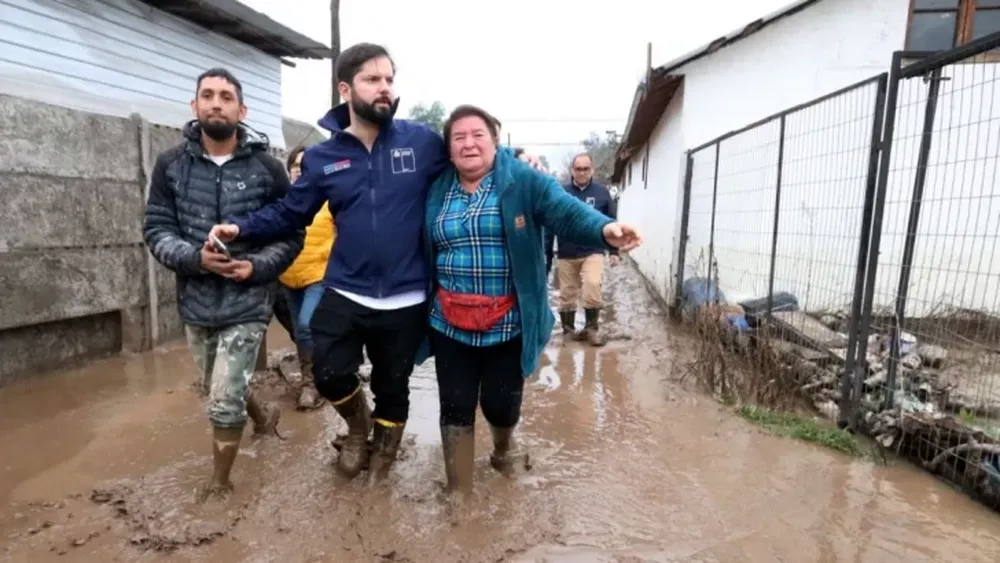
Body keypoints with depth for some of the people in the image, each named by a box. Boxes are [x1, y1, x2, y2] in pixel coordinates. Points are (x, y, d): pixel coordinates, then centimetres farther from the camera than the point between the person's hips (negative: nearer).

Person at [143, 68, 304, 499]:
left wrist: (256, 266, -19)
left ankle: (219, 481, 24)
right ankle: (262, 415, 54)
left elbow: (291, 235, -3)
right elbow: (156, 230, -2)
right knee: (218, 391, 22)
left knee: (224, 404, -2)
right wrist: (195, 257, -21)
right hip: (195, 302, 4)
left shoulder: (266, 168, -7)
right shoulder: (171, 164, -1)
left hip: (247, 302, -4)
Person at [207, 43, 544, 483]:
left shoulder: (421, 141, -6)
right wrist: (240, 227, -5)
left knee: (392, 388, 16)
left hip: (405, 300, -1)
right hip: (344, 294, 1)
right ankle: (359, 427, 37)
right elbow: (290, 213, 6)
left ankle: (382, 454, 46)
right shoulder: (321, 158, 1)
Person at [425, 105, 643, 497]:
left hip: (508, 325, -2)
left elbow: (568, 212, -20)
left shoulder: (525, 183, -5)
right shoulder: (436, 192, 6)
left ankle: (504, 448, 48)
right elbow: (421, 253, 12)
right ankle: (458, 493, 29)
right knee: (456, 408, 9)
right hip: (450, 325, 3)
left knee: (501, 404, 11)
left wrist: (605, 229, -41)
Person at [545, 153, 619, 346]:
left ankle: (592, 327, -1)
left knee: (593, 286, -20)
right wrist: (546, 254, 1)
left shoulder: (602, 193, 2)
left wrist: (614, 251, 5)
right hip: (566, 255, 1)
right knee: (567, 294, 9)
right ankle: (568, 330, 27)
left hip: (593, 252, -1)